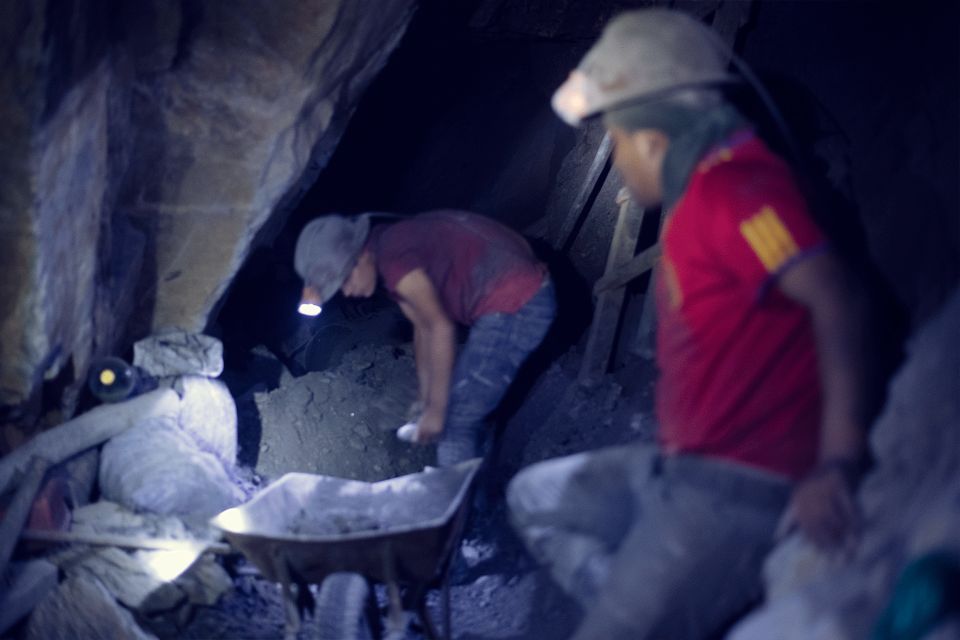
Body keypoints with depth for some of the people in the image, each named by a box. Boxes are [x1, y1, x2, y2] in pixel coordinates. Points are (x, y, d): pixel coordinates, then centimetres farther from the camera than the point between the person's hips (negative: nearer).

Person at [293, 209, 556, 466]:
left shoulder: (394, 260, -17)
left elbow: (441, 328, -19)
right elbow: (423, 329, 19)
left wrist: (436, 410, -15)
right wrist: (426, 403, 20)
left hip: (512, 305, -10)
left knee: (454, 424, -5)